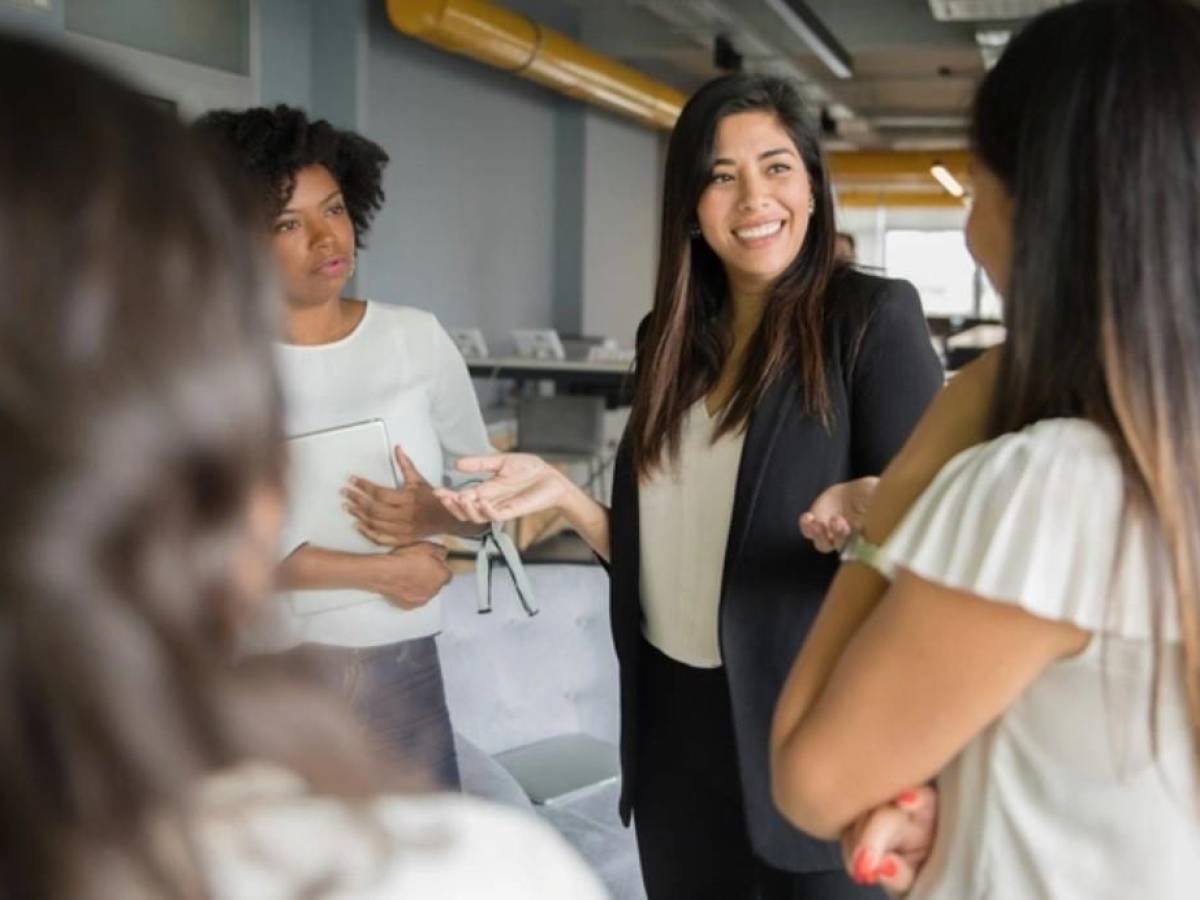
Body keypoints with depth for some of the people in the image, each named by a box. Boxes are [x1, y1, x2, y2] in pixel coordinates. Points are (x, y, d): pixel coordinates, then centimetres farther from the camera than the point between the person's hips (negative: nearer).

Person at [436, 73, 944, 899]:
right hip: (675, 724, 5)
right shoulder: (672, 337, 7)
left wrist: (868, 516, -34)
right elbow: (668, 550, 12)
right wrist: (562, 494, -2)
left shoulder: (872, 316, -9)